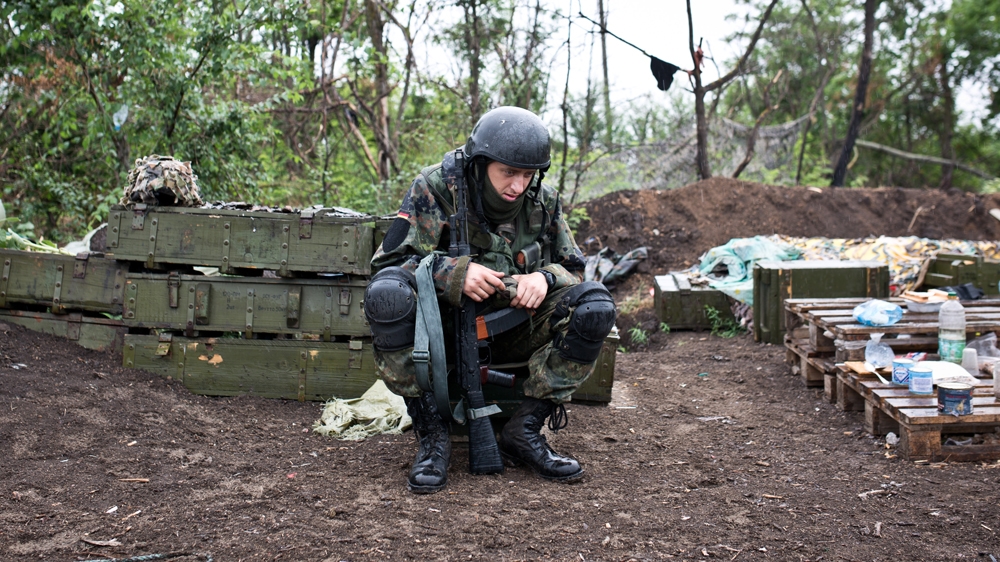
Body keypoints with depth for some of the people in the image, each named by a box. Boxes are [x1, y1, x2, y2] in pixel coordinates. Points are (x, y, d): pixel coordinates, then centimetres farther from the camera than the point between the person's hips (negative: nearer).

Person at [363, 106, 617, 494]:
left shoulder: (544, 202, 0)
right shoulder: (435, 188, -11)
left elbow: (572, 266, 8)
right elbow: (389, 259, -14)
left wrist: (544, 277, -17)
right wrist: (455, 272, -31)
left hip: (513, 327, 3)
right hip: (445, 325, -3)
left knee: (595, 306, -20)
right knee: (387, 294, -34)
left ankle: (524, 430, -13)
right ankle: (430, 433, -22)